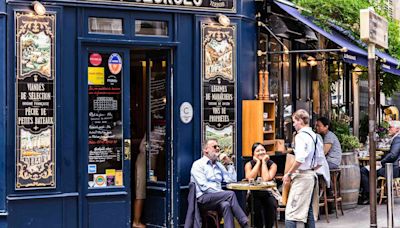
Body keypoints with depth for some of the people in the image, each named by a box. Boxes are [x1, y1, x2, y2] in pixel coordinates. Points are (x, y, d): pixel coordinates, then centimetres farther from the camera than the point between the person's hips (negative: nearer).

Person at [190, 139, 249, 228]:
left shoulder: (219, 165, 21)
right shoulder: (198, 164, 1)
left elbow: (232, 180, 13)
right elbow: (204, 186, -11)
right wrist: (224, 193, -16)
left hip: (217, 199, 5)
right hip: (202, 198, -5)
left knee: (226, 205, -32)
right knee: (230, 194, -28)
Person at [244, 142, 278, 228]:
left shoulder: (272, 165, -3)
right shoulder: (249, 164, 0)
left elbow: (266, 179, -21)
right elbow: (250, 178, -20)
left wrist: (264, 162, -13)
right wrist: (258, 162, -13)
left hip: (268, 194, 0)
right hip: (254, 195, 0)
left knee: (271, 203, -31)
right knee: (256, 204, -31)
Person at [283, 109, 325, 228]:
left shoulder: (301, 136, -14)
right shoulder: (315, 136, 12)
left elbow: (300, 159, -24)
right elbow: (320, 161, 16)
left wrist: (288, 174, -15)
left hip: (302, 177, -9)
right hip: (312, 175, 9)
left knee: (291, 211, -8)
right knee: (309, 211, 14)